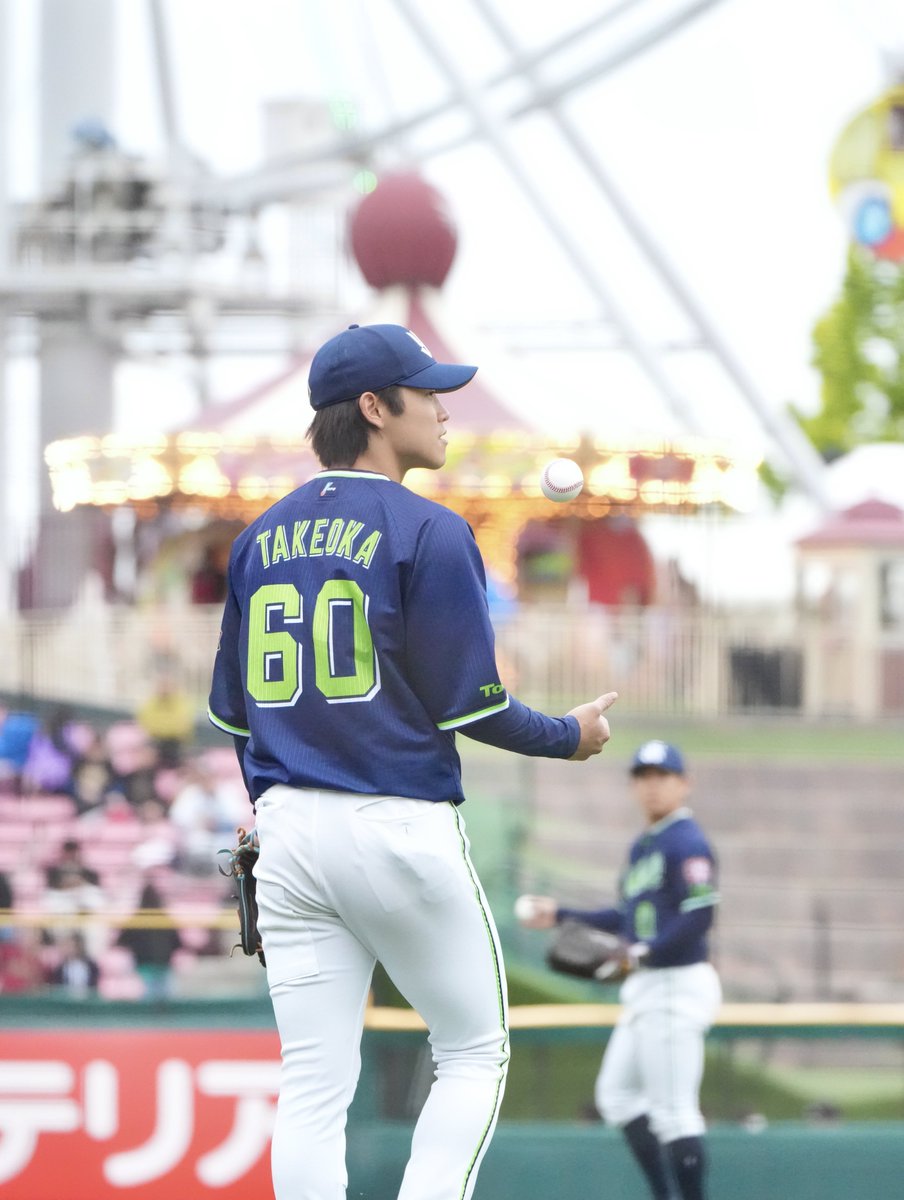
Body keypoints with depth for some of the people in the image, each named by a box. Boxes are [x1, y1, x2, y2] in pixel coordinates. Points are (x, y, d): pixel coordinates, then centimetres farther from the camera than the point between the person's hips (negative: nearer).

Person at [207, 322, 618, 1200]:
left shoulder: (262, 537, 10)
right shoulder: (427, 532, -9)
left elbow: (231, 708, 14)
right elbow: (469, 704, -10)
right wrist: (573, 736, 6)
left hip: (289, 831, 5)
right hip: (401, 827, -5)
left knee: (312, 1084, 4)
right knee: (473, 1051, 8)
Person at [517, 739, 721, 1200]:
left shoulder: (686, 843, -12)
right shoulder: (643, 846, 18)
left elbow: (699, 916, -23)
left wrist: (645, 954, -26)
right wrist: (560, 915, 27)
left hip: (677, 984, -11)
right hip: (645, 990, 11)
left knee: (674, 1111, -11)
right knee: (617, 1094, 15)